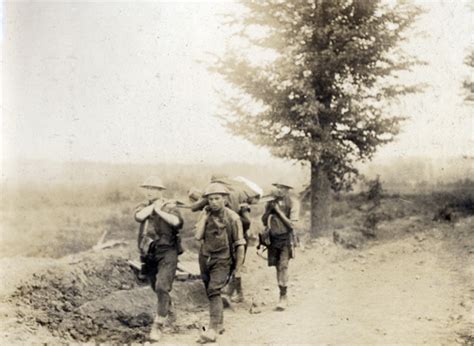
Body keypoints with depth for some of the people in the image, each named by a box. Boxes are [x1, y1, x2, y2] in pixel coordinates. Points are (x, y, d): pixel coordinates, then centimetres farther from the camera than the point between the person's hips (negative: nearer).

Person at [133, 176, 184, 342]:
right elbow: (139, 216, -16)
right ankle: (168, 313, 44)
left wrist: (160, 210, -18)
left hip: (167, 252, -5)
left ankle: (158, 325, -12)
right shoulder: (143, 206, 7)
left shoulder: (169, 206, -4)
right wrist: (154, 205, -12)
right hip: (149, 254, 5)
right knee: (156, 288, 19)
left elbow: (177, 222, -25)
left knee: (162, 288, -17)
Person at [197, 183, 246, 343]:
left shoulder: (232, 218, -12)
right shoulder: (205, 215, 0)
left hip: (222, 261, -5)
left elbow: (240, 245, -8)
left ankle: (213, 329, -23)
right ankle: (220, 324, 32)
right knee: (211, 293, 14)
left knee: (214, 291, -20)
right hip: (205, 259, 5)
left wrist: (238, 268, -8)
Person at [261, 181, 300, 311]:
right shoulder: (270, 203, 4)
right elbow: (264, 221, 7)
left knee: (283, 266, -14)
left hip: (286, 239, -4)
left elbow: (292, 224, -13)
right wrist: (269, 210, -9)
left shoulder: (292, 204, -7)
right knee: (278, 267, 9)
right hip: (273, 238, 4)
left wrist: (279, 211, -16)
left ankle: (283, 297, -12)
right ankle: (283, 294, 21)